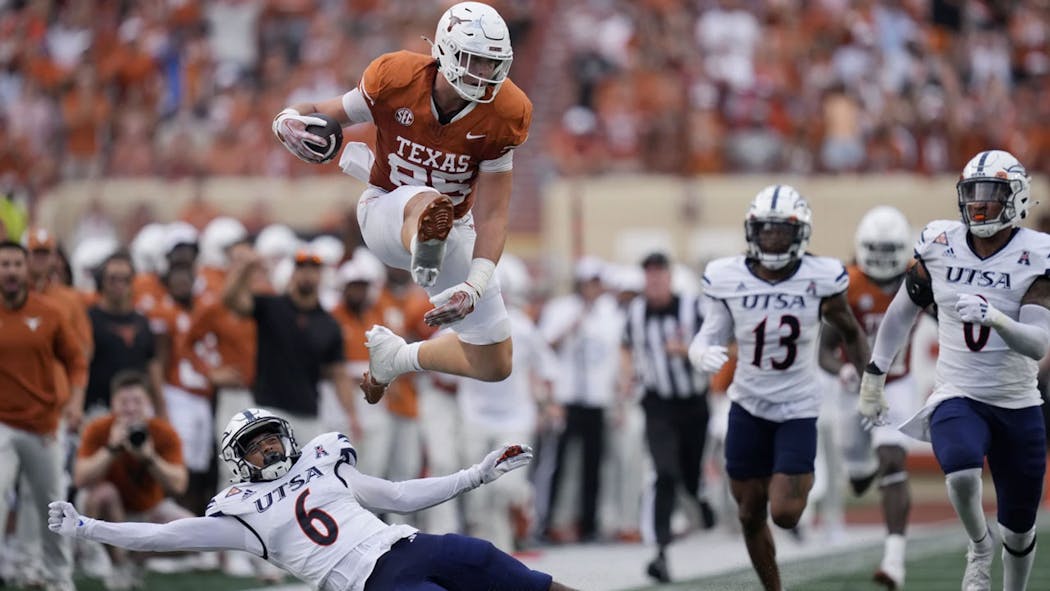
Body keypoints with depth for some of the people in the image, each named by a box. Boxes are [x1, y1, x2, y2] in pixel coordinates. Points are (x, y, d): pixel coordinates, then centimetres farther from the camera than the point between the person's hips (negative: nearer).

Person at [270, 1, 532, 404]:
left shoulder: (503, 116, -20)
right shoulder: (395, 80, -21)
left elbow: (492, 215, -20)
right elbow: (325, 114, -8)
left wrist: (474, 287, -33)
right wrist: (289, 122, -34)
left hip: (454, 230, 3)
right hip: (387, 214, -3)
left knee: (495, 366, 4)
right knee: (427, 202, -42)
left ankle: (396, 355, 29)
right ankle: (424, 261, -77)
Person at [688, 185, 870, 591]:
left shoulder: (819, 280, -12)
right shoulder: (729, 280, -9)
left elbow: (851, 334, 4)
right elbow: (709, 338, -5)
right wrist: (703, 355, -28)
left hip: (798, 409, -2)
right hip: (748, 407, 2)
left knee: (785, 513, -12)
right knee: (750, 515, 7)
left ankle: (805, 482, 23)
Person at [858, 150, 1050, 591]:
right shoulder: (940, 247, -3)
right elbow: (902, 312, 11)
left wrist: (995, 318, -38)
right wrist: (873, 377, 13)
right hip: (956, 398, 0)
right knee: (962, 473, -33)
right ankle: (979, 547, -3)